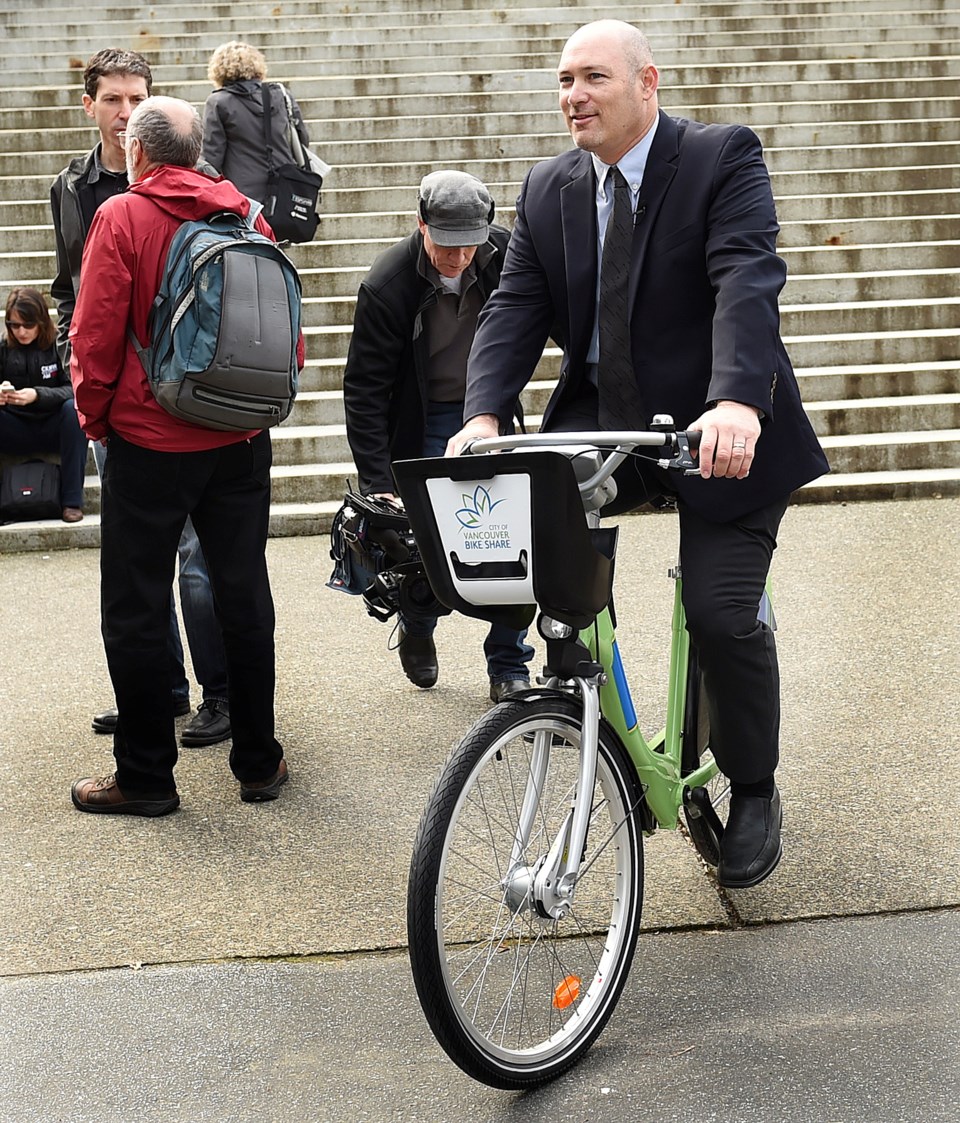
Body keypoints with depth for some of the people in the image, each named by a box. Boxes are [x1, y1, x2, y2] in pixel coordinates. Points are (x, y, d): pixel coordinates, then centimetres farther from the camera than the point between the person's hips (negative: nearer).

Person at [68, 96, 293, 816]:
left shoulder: (122, 217, -10)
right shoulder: (247, 216, 3)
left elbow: (95, 335, -12)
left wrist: (95, 416, 3)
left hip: (150, 440, -4)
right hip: (242, 442, 5)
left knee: (136, 608, 5)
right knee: (244, 596, 13)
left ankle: (146, 775, 10)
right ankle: (259, 762, 20)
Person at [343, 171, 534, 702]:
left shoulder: (503, 253, -14)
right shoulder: (387, 285, -22)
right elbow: (364, 392, -18)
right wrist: (378, 486, -23)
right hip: (425, 423, -3)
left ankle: (508, 667, 8)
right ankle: (416, 627, 29)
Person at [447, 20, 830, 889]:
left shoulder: (724, 159, -11)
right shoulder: (548, 190, 4)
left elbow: (748, 282, -26)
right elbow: (516, 307, -4)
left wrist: (736, 403, -43)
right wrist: (484, 415, -23)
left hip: (722, 430, -4)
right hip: (601, 421, 5)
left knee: (723, 615, -13)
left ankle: (754, 793, 14)